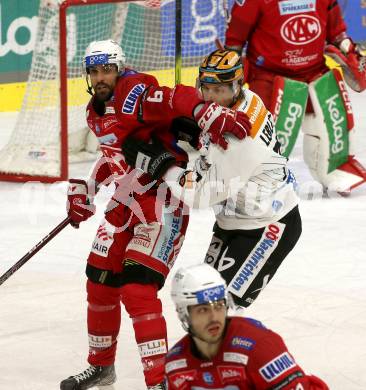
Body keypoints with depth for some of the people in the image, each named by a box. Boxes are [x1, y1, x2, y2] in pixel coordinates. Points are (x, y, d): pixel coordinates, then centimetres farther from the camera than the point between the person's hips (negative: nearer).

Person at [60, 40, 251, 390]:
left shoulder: (134, 94, -18)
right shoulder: (95, 112, 11)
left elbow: (179, 100, -32)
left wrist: (209, 116, -49)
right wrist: (84, 188, 20)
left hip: (163, 199, -9)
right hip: (127, 200, 9)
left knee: (136, 288, -18)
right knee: (100, 280, 14)